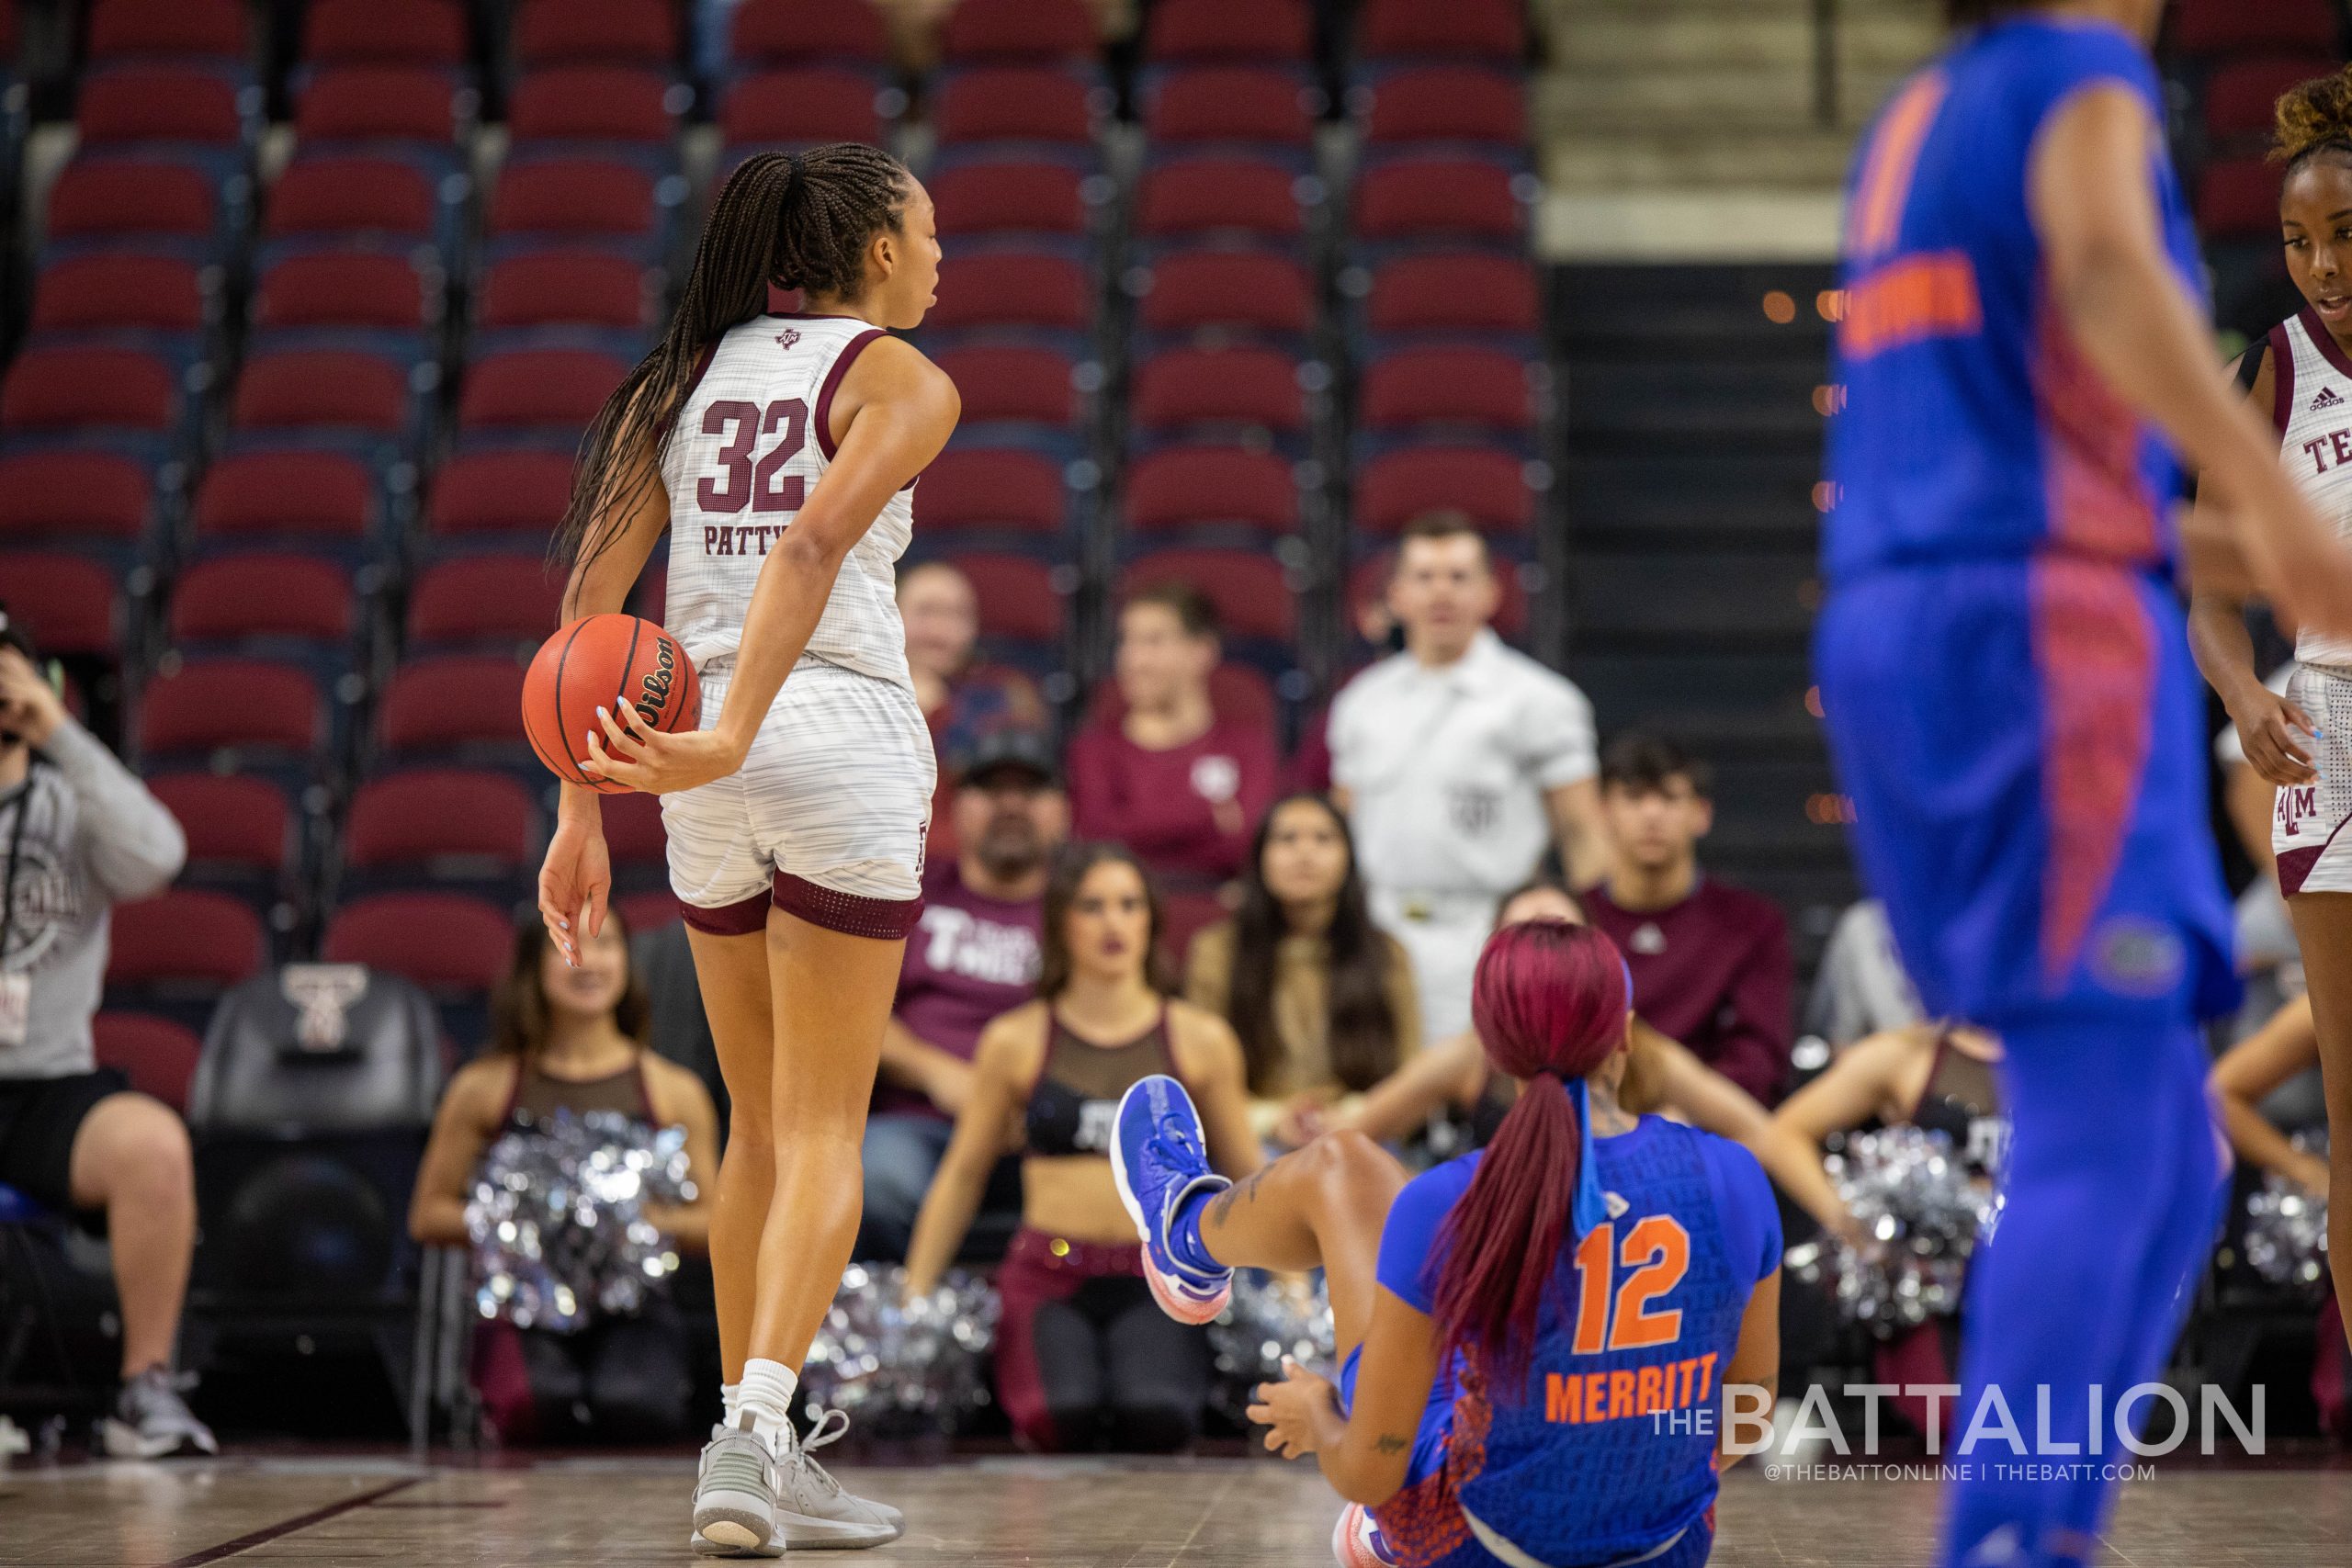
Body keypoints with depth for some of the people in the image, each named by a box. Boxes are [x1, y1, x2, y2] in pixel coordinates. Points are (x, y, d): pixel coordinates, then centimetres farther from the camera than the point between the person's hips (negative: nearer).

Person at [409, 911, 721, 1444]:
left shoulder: (675, 1091, 9)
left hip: (632, 1309, 1)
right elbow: (428, 1215, 9)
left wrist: (652, 1219, -11)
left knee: (634, 1405, -34)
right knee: (536, 1403, -35)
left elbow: (712, 1225, 10)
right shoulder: (485, 1087, 7)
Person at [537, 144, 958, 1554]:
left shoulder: (696, 370, 17)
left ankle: (766, 1465, 19)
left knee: (764, 1124, 16)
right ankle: (752, 1440, -18)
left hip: (713, 777, 5)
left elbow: (592, 597, 9)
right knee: (823, 1131, -2)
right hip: (845, 734, -5)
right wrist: (726, 743, -27)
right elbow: (817, 548, -18)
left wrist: (581, 812, 9)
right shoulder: (902, 381, 1)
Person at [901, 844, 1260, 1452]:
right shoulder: (1016, 1041, 7)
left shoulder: (1200, 1040, 9)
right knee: (1062, 1415, -32)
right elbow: (962, 1175, 14)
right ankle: (1031, 1383, 4)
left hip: (1157, 1279, 0)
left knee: (1156, 1417, -32)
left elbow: (1246, 1176, 16)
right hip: (1048, 1271, 0)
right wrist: (913, 1296, 11)